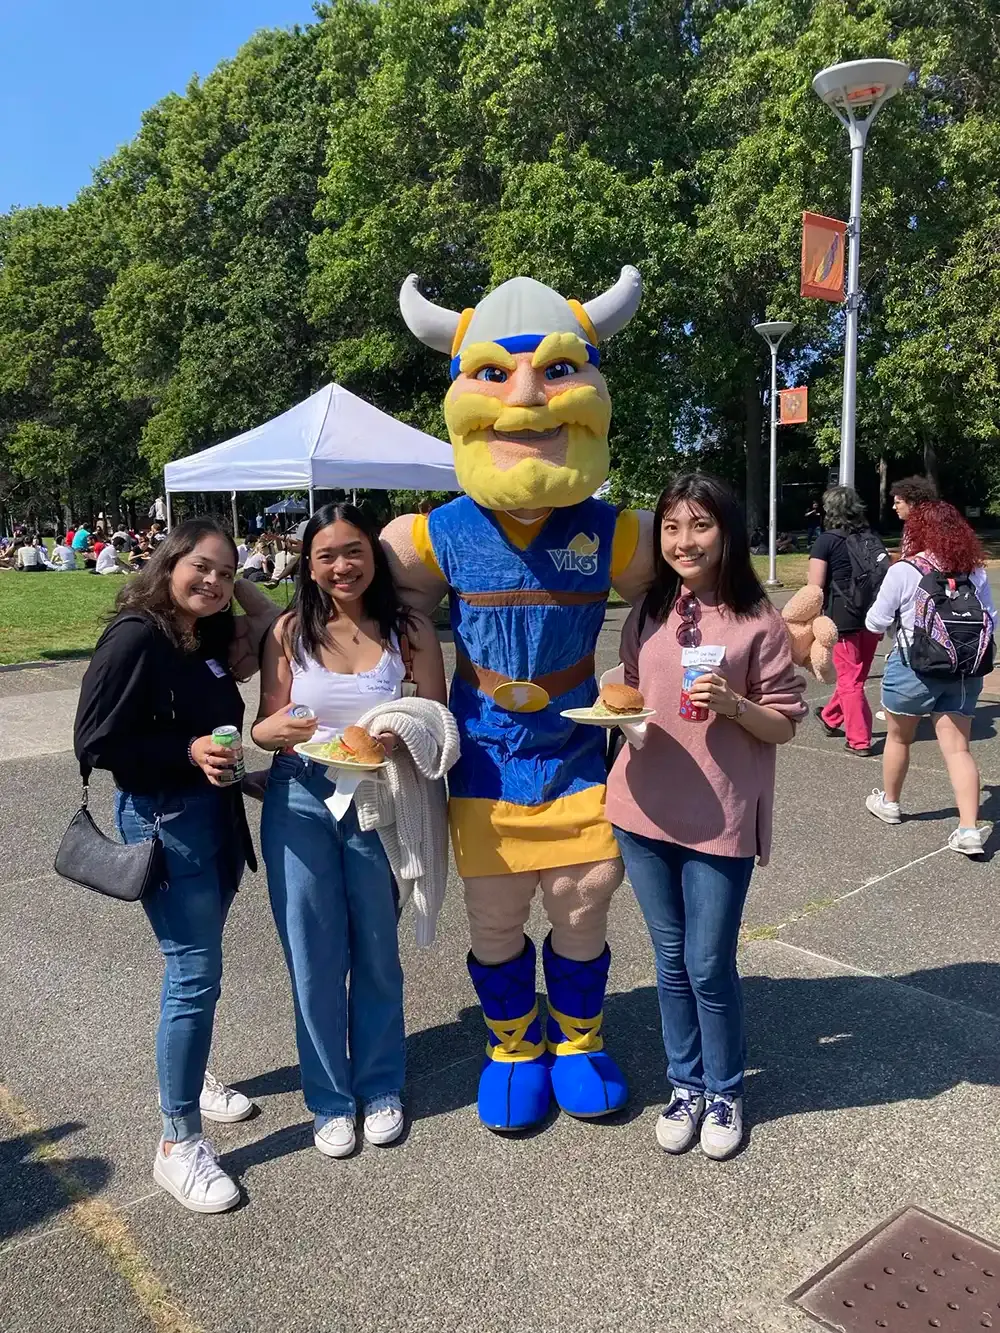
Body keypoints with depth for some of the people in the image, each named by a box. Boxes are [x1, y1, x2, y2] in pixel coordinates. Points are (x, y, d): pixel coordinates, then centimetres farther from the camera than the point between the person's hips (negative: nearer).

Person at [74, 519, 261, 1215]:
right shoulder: (136, 638, -15)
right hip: (162, 818, -8)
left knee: (198, 965, 20)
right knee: (195, 975, -6)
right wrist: (189, 751, -24)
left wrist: (233, 753, 4)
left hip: (217, 815, 8)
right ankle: (179, 1145, 8)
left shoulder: (210, 641, 8)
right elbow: (95, 743, -18)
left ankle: (189, 1078, 41)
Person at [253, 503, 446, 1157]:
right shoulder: (290, 632, -4)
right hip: (300, 803, 0)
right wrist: (278, 728, -24)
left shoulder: (410, 631, -5)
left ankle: (380, 1086, 36)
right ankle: (329, 1097, 29)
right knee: (314, 957, 8)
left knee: (377, 953, 15)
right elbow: (265, 727, -1)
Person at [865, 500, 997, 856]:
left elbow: (876, 623, -7)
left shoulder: (903, 571, -13)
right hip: (963, 671, 3)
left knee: (898, 737, 18)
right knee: (958, 747, 4)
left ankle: (889, 803, 36)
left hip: (914, 667, -3)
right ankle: (969, 829, -3)